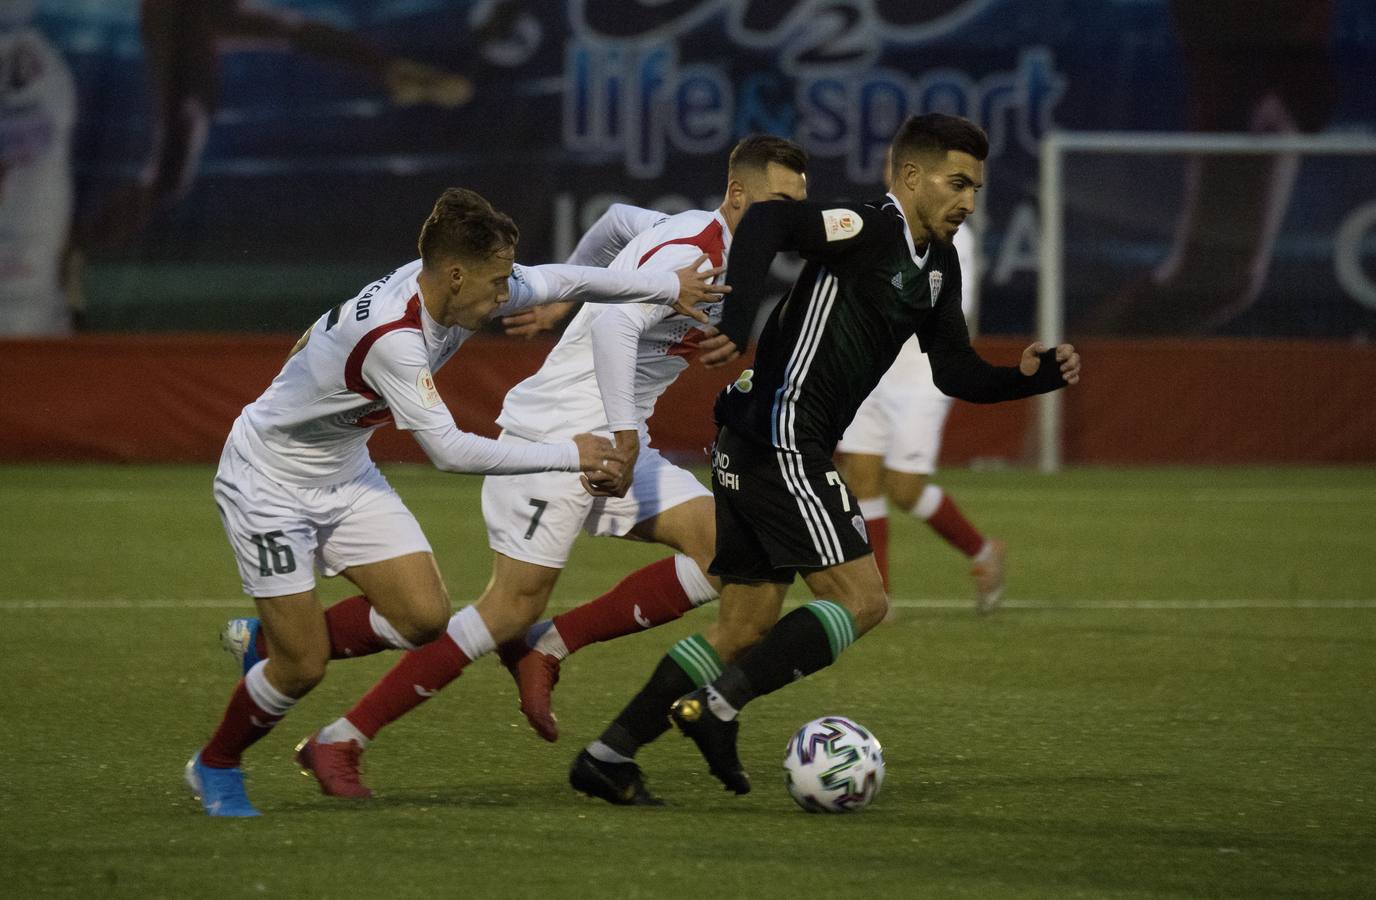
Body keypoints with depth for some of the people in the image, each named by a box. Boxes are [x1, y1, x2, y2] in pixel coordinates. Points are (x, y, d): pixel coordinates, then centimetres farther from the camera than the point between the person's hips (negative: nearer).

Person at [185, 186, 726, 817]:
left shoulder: (450, 286, -11)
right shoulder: (392, 338, -35)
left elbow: (559, 280, 4)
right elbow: (449, 450, -34)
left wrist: (669, 286, 2)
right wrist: (568, 455, -28)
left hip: (343, 475, 8)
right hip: (268, 484, -8)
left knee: (424, 617, -5)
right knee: (303, 668, -7)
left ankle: (272, 642, 17)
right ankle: (215, 768, 20)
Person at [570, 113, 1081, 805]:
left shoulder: (937, 267, 17)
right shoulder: (871, 228, -13)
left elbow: (956, 375, 21)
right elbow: (768, 220, -30)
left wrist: (1032, 375, 5)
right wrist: (737, 326, -41)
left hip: (754, 448, 10)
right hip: (779, 441, -10)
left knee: (747, 627, 11)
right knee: (861, 599, -10)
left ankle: (608, 756, 11)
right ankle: (717, 708, -13)